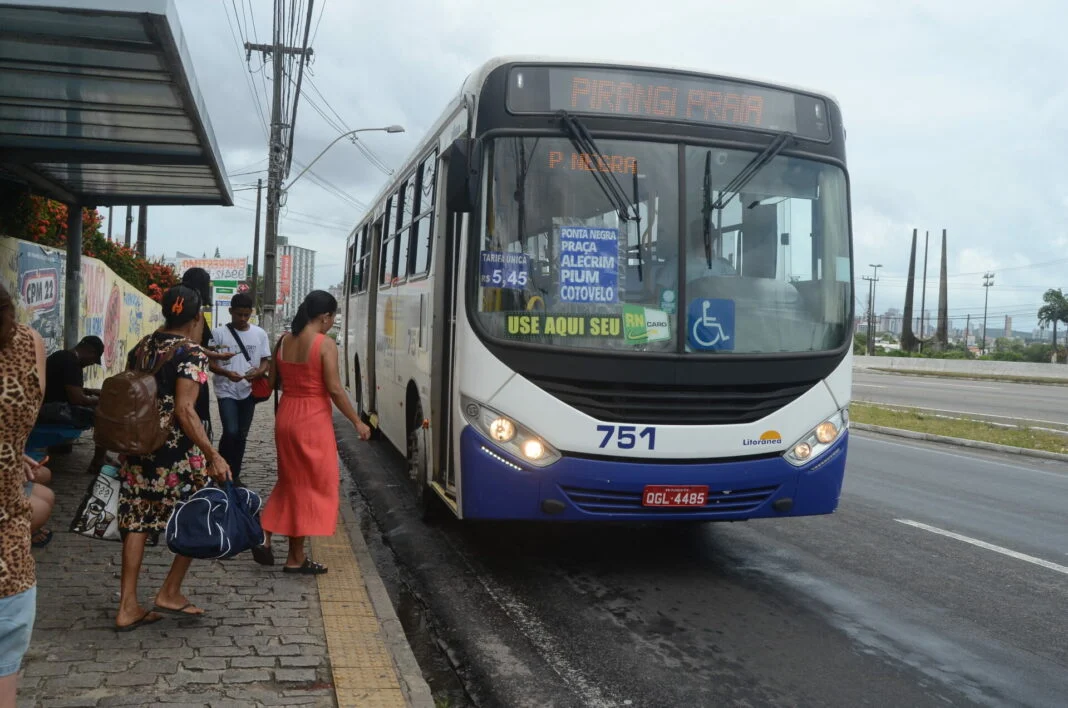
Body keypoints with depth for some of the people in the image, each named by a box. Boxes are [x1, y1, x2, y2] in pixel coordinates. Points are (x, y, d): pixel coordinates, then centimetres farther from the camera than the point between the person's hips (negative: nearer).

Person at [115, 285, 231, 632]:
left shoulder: (141, 347, 10)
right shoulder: (192, 353, -12)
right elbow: (184, 410, -21)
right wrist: (213, 455, -22)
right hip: (177, 453, -7)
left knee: (137, 523, 10)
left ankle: (128, 607, 13)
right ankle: (170, 593, 14)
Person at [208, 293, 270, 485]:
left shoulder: (260, 334, 4)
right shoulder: (219, 333, -4)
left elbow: (266, 361, 8)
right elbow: (210, 362, -3)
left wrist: (258, 372, -15)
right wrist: (227, 373, -22)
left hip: (248, 391, 3)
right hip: (226, 391, -3)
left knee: (241, 435, 9)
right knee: (231, 432, -15)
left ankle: (234, 475, 21)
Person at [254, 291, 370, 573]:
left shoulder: (284, 341, 6)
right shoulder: (325, 344, -13)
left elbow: (272, 381, 11)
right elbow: (335, 389, -15)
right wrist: (357, 422, -7)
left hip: (285, 417, 6)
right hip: (313, 420, -6)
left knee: (290, 481, 22)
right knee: (310, 485, 6)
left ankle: (264, 536, 8)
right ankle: (296, 558, 12)